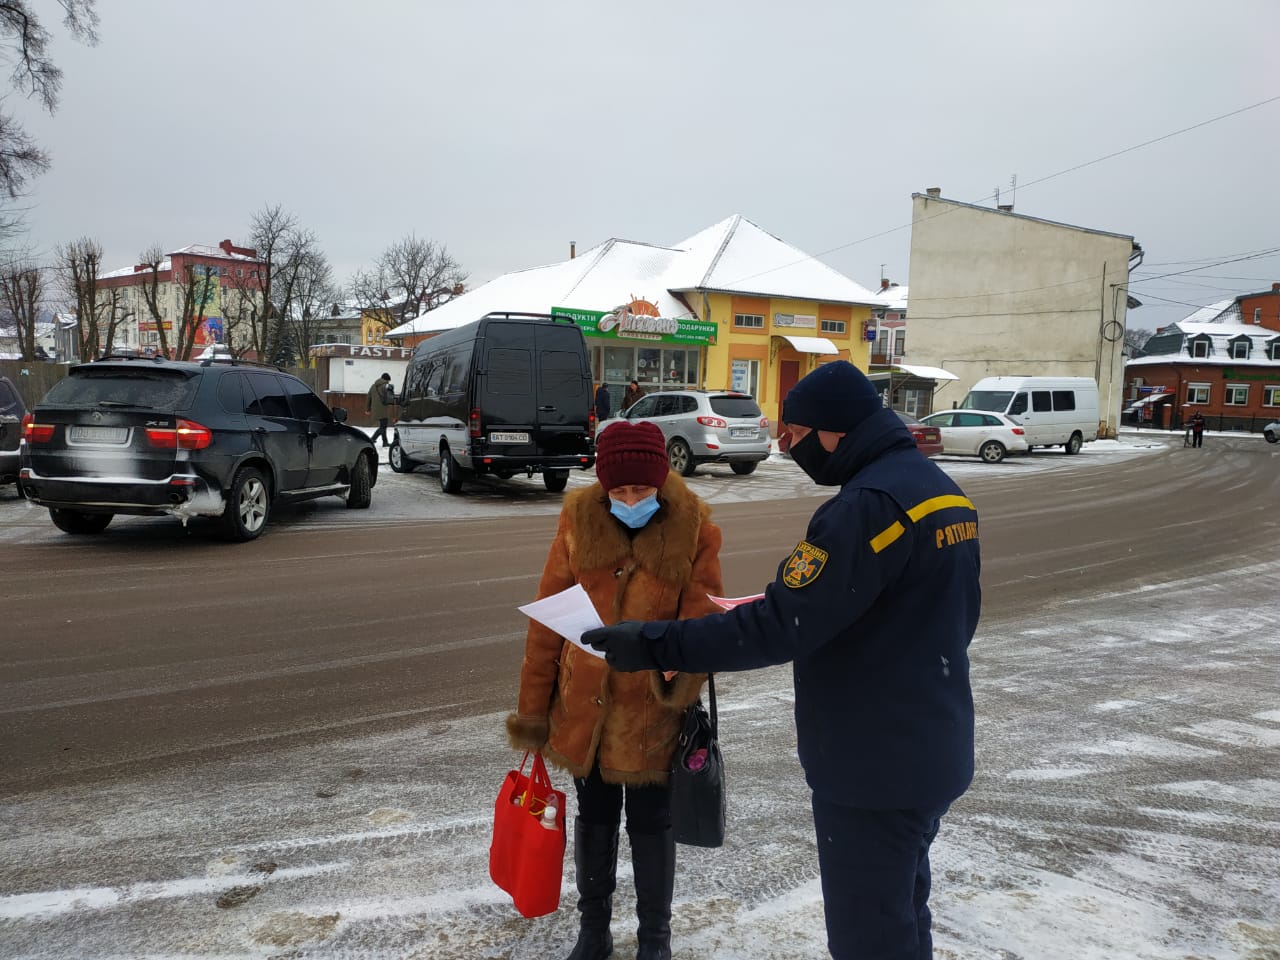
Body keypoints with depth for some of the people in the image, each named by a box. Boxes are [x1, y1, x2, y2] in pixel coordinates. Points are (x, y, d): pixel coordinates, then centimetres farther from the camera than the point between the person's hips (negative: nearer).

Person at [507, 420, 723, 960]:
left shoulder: (694, 528, -14)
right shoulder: (579, 519, -9)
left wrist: (684, 673, -36)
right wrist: (533, 709, 0)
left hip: (652, 713, -2)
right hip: (583, 707, 2)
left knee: (651, 824, 14)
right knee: (593, 820, 19)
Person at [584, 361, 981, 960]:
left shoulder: (870, 503, -25)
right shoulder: (938, 487, 7)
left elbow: (779, 626, -28)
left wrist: (654, 645, -24)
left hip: (874, 766, -9)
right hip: (931, 752, 10)